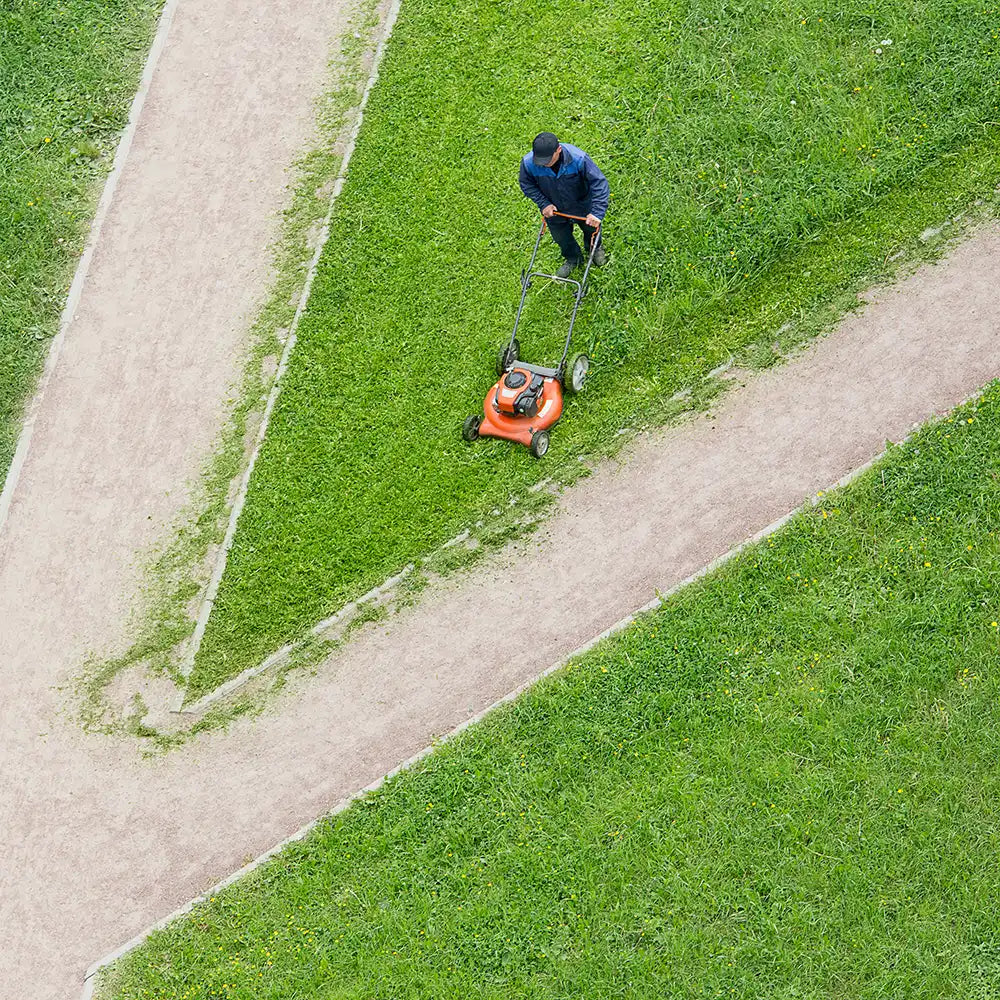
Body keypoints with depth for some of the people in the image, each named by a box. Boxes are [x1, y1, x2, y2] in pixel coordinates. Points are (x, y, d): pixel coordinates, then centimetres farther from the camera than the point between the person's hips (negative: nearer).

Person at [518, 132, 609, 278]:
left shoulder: (578, 159, -40)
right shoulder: (528, 163, -33)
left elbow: (599, 182, -31)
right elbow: (526, 184, -11)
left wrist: (597, 212, -35)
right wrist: (544, 204, -19)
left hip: (582, 207, -2)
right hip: (554, 211, 2)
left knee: (591, 229, 29)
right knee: (561, 238, 27)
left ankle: (595, 248, 65)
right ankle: (573, 259, 60)